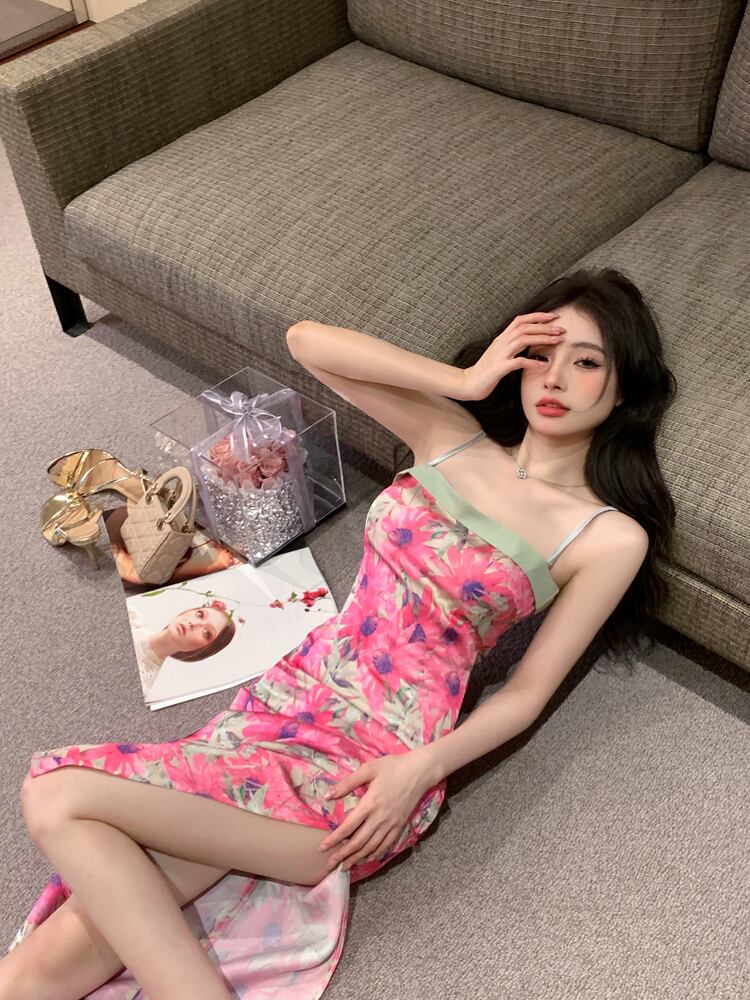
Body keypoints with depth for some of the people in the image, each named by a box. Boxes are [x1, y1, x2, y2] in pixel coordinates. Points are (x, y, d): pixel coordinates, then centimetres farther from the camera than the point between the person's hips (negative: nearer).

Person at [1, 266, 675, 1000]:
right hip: (288, 695, 5)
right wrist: (467, 379, -4)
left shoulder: (611, 537, -2)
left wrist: (422, 769, -16)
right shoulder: (450, 435, 8)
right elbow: (306, 340, 2)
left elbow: (529, 689, -1)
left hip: (376, 769, -4)